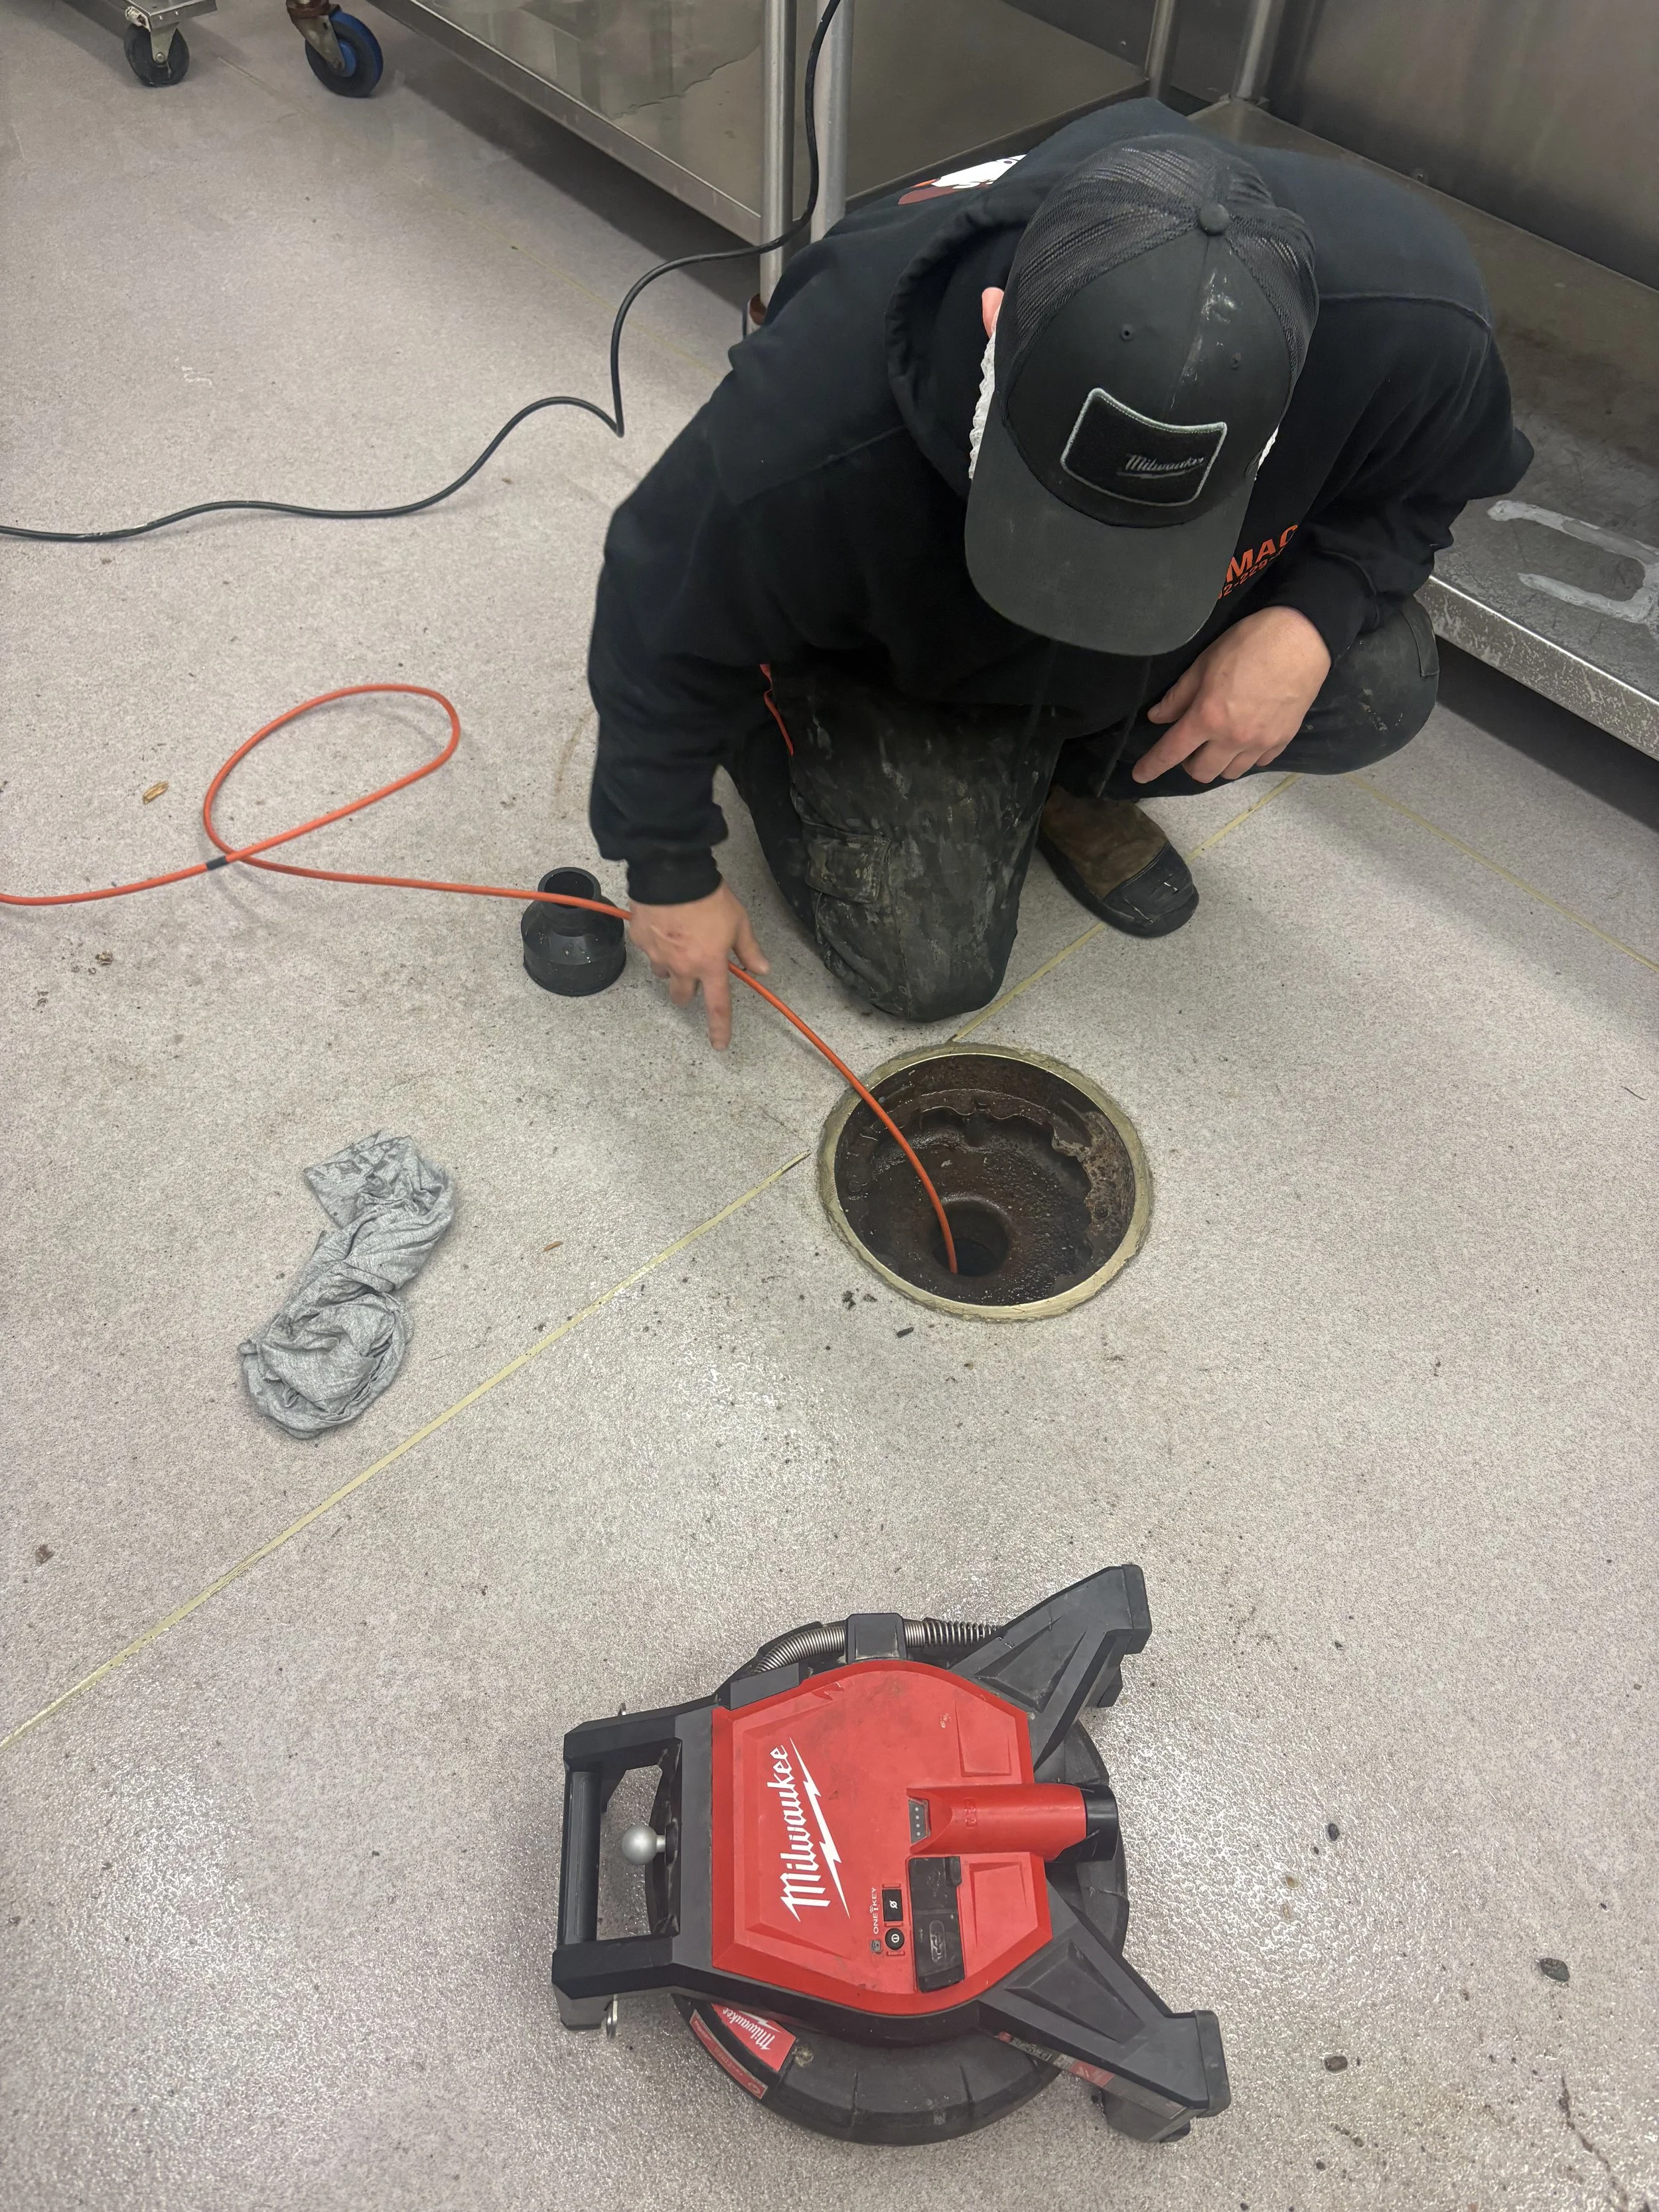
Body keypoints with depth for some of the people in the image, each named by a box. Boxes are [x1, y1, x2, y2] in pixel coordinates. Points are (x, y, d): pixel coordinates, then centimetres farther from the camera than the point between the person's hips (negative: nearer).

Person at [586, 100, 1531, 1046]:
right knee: (933, 967, -12)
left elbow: (1437, 477, -8)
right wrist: (672, 869, -11)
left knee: (1382, 685, -20)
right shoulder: (816, 432, -41)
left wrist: (1314, 615, -29)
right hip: (897, 657, -2)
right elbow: (667, 624, -23)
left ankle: (1075, 779, 8)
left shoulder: (1411, 322, -33)